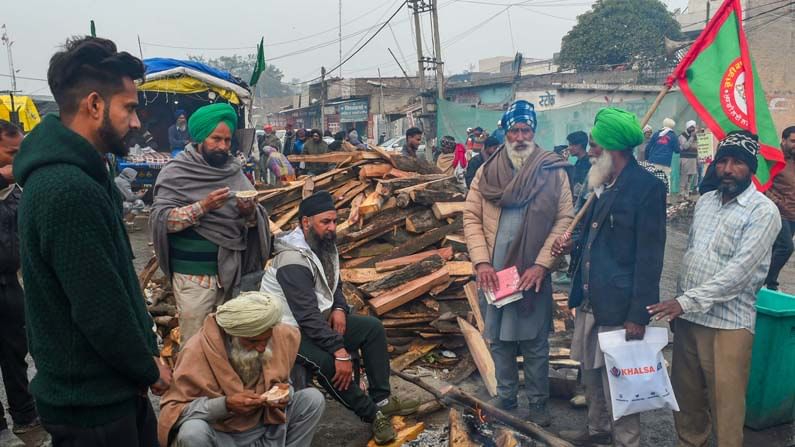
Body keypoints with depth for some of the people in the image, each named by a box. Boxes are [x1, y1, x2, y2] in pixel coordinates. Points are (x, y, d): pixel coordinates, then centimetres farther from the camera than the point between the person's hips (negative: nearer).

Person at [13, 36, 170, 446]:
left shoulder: (83, 176, 7)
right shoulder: (69, 191, -26)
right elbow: (101, 312, -26)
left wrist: (149, 349, 7)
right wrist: (150, 368, -10)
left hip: (116, 386, 9)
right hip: (92, 403, -9)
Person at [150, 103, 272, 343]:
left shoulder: (234, 171, 7)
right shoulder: (176, 171, -5)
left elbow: (256, 220, 6)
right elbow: (160, 218, -14)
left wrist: (251, 212, -17)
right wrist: (203, 207, -24)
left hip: (231, 271, 4)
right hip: (194, 275, -4)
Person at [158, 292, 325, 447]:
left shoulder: (281, 335, -12)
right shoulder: (197, 351, -23)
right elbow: (171, 410, -19)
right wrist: (225, 404, -32)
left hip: (266, 428, 4)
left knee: (313, 398, -15)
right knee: (192, 432, -35)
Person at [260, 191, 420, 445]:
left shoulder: (324, 246, 1)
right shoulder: (293, 261, -27)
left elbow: (334, 285, 16)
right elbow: (307, 316, -32)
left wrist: (339, 308, -6)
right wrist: (340, 350, -34)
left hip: (320, 319, 9)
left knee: (373, 328, 1)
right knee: (327, 362, -33)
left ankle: (381, 399, 4)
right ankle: (372, 414, -13)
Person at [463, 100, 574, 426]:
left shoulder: (554, 172, -3)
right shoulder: (486, 171, 3)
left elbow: (564, 220, -5)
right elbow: (471, 218, 2)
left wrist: (541, 265, -13)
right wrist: (481, 262, -9)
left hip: (534, 275, -2)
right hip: (493, 275, 2)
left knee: (535, 344, 10)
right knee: (499, 341, 15)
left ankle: (538, 402, 29)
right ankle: (505, 399, 33)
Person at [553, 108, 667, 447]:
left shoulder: (646, 187, -14)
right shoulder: (601, 184, 11)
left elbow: (649, 257, -16)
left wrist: (638, 314, -17)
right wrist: (573, 244, 2)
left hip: (618, 308, -8)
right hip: (589, 301, 8)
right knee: (591, 374, 21)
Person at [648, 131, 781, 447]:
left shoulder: (763, 212, -10)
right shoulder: (705, 201, 10)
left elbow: (738, 271, -18)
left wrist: (685, 302, -20)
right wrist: (677, 305, 12)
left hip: (728, 324, -6)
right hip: (687, 317, 6)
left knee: (724, 406, 3)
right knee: (685, 395, 16)